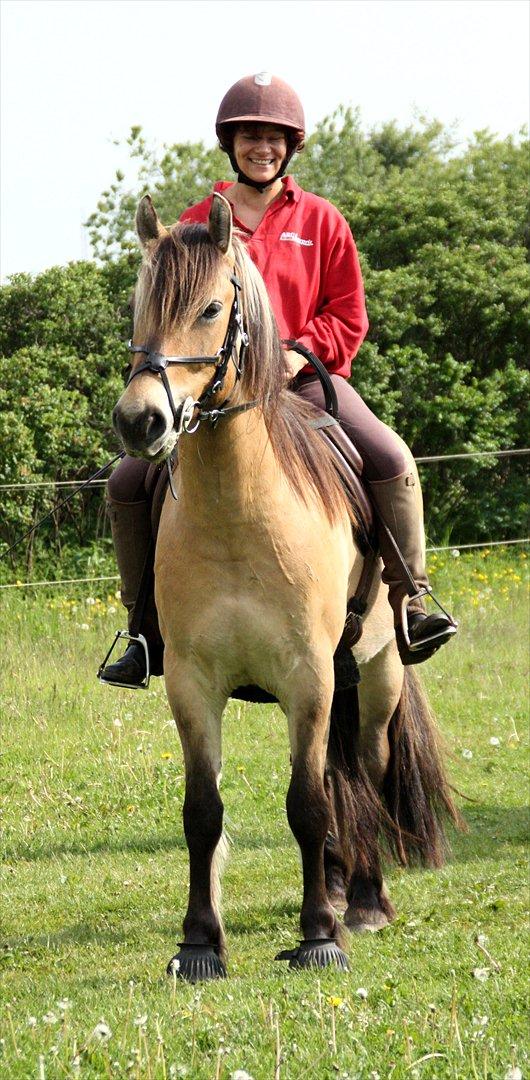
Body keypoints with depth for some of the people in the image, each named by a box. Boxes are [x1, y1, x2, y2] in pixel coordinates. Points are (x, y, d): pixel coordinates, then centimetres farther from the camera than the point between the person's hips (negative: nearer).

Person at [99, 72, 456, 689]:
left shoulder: (321, 221, 7)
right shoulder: (198, 224, 9)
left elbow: (349, 317, 5)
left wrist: (303, 350, -14)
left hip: (307, 377, -1)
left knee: (390, 458, -26)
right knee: (129, 481, -14)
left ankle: (409, 603, -17)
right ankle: (148, 629, -2)